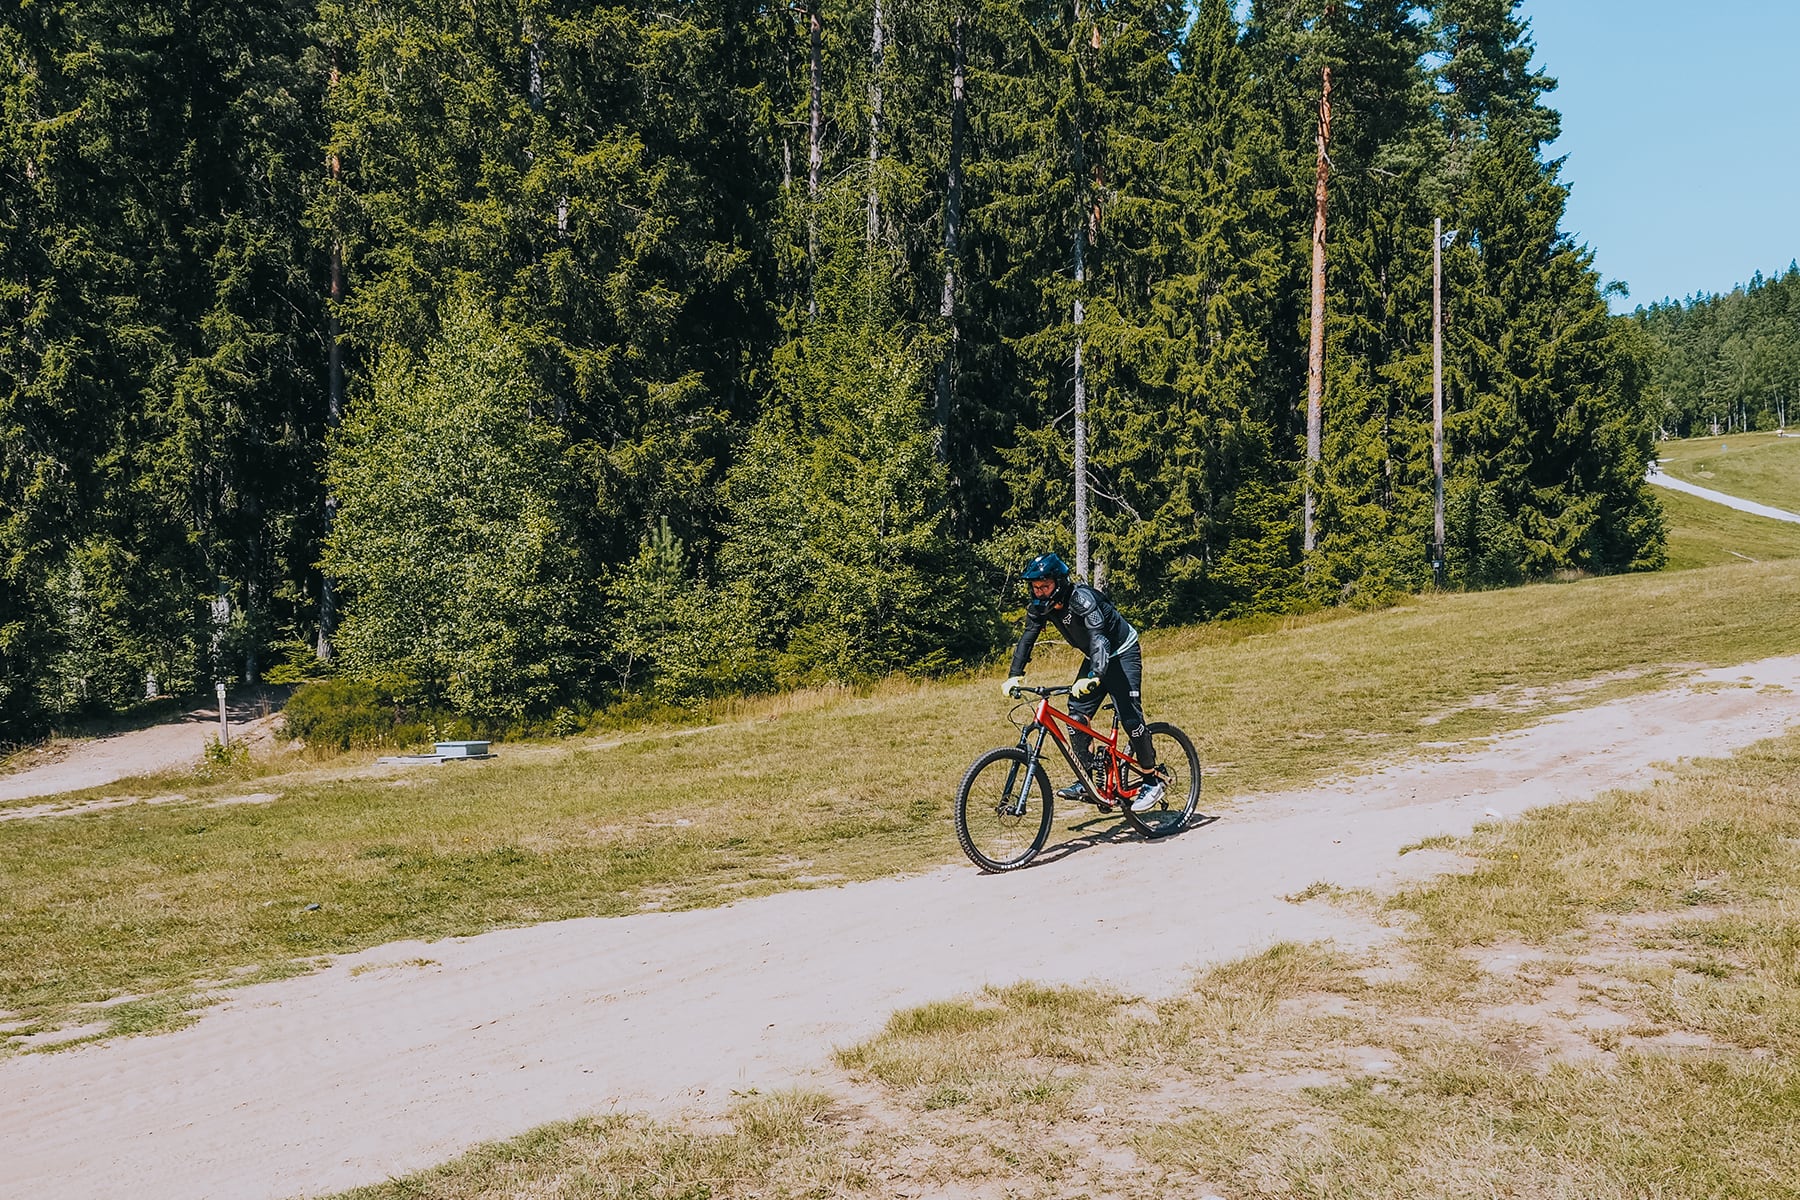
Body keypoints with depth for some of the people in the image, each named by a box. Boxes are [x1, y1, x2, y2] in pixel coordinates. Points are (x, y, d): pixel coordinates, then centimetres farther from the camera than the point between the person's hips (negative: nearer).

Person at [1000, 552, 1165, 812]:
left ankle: (1154, 782, -3)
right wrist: (1014, 676, -22)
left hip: (1121, 653, -7)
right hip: (1094, 658, 8)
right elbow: (1027, 639, -8)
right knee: (1077, 714, -3)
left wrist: (1093, 677, -57)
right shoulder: (1040, 606, -10)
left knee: (1130, 717, -15)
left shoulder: (1081, 598, -32)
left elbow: (1099, 637, -43)